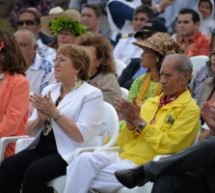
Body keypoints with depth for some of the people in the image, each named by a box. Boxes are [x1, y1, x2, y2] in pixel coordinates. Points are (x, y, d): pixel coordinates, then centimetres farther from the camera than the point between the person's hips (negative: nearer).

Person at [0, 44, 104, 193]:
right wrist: (40, 118, -7)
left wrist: (54, 113, -16)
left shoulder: (91, 94, -4)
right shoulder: (49, 90, 17)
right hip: (43, 147, 6)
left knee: (35, 171, -32)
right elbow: (30, 131, 15)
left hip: (73, 154, -6)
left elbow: (81, 136, -17)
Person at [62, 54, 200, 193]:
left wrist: (139, 121, -10)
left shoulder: (189, 109, 1)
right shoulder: (151, 103, 21)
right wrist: (130, 123, -2)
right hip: (123, 155, 6)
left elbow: (168, 146, -11)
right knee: (85, 159, -25)